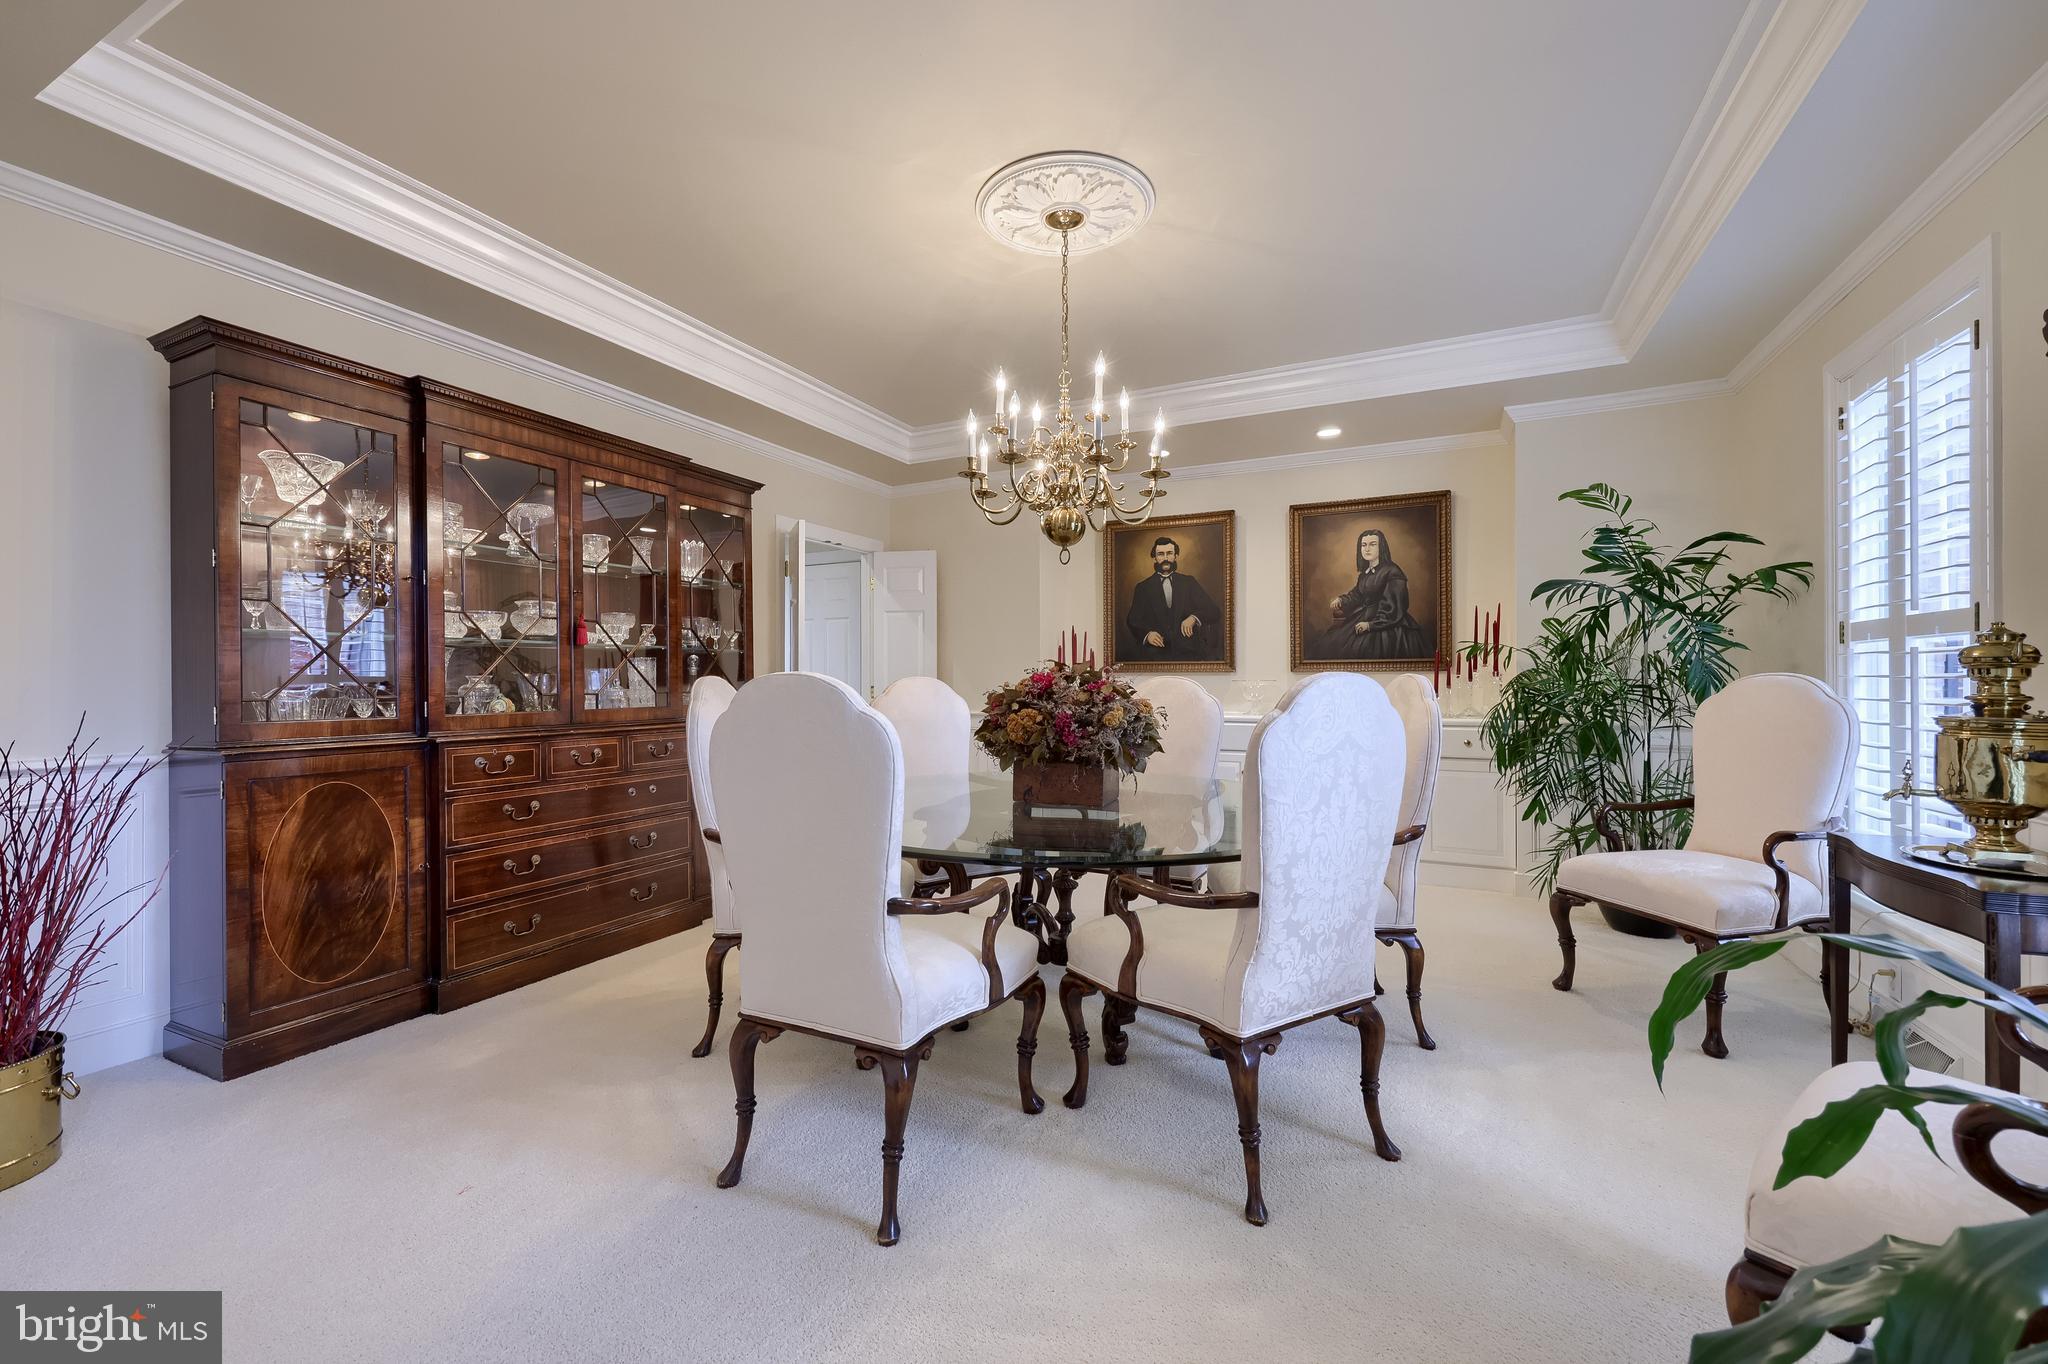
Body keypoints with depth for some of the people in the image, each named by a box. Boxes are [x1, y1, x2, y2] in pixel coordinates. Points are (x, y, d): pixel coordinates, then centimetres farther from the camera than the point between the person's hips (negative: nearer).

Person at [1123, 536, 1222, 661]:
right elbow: (1133, 620, 7)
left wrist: (1194, 618, -11)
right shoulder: (1143, 588, 12)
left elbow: (1213, 611, 10)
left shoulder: (1189, 583, 15)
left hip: (1188, 652, 0)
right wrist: (1146, 634, -14)